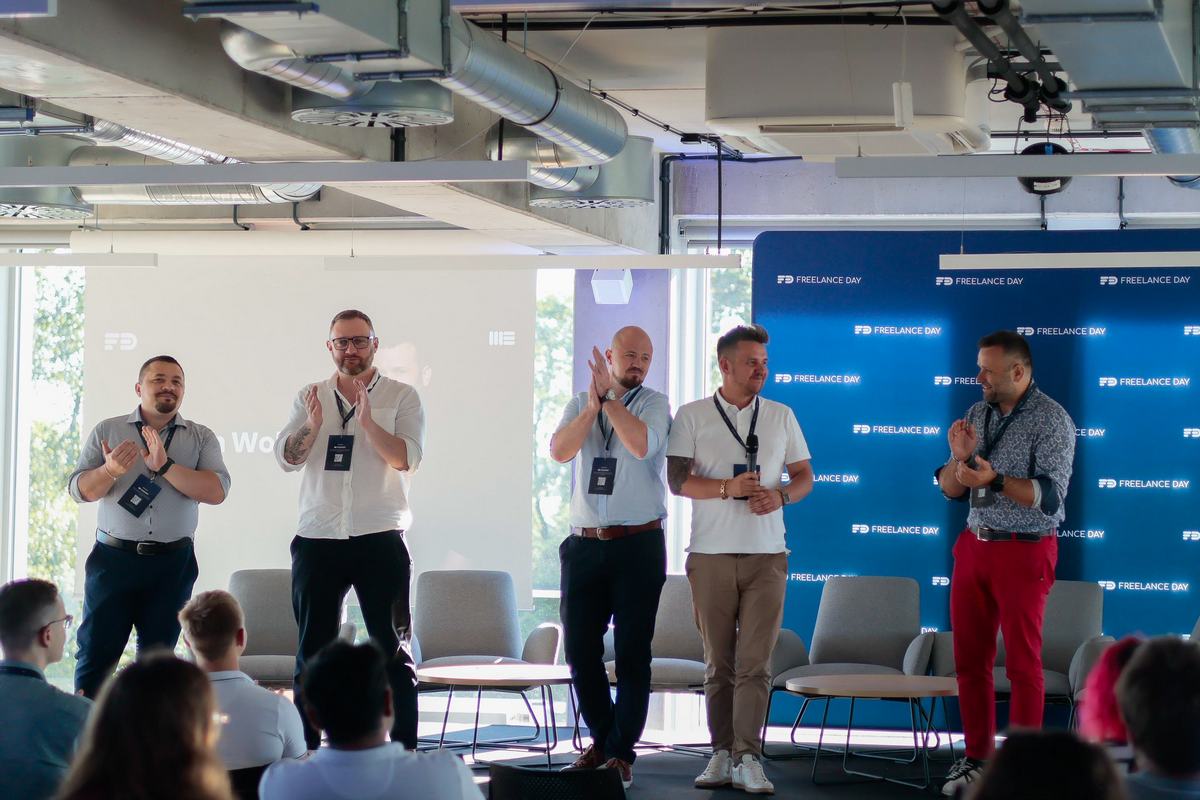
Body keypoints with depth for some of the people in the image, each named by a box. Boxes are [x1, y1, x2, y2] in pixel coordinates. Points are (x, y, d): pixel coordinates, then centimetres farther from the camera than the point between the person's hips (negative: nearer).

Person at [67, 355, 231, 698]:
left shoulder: (201, 438, 5)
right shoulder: (108, 431, 6)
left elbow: (217, 491, -10)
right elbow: (80, 490, 1)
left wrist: (165, 466, -20)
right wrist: (110, 470, -19)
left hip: (173, 563, 1)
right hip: (114, 557, -1)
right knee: (96, 650, -2)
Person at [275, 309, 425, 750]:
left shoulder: (401, 397, 4)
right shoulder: (310, 397, 12)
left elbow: (407, 458, -10)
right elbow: (287, 457, 0)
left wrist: (368, 422, -24)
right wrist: (311, 426, -19)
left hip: (380, 539, -3)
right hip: (318, 540, 3)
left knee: (393, 649, -1)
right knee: (312, 651, 7)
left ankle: (404, 750, 1)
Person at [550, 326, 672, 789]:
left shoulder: (655, 404, 1)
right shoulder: (579, 404, 10)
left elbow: (641, 445, -20)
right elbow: (559, 451, -8)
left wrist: (609, 397, -18)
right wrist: (593, 405, -19)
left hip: (639, 544, -3)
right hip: (584, 543, 4)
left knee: (632, 651, -1)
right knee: (580, 647, 6)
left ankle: (622, 751, 5)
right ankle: (602, 739, 22)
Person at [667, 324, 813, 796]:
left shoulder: (781, 417, 11)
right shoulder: (692, 417, 4)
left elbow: (804, 476, 13)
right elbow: (677, 479, -4)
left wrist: (780, 495, -9)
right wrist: (728, 487, -18)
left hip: (766, 554, 1)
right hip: (711, 556, -1)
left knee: (755, 662, -7)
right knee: (718, 663, 4)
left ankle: (747, 760, -8)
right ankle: (722, 754, 11)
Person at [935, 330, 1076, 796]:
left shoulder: (1051, 421, -10)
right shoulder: (978, 414, 9)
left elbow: (1050, 496, -19)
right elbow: (950, 491, 10)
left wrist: (995, 480, -30)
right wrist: (959, 457, -11)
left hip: (1024, 552, -6)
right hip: (974, 546, 6)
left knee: (1023, 663, -2)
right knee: (969, 660, 8)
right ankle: (977, 758, 17)